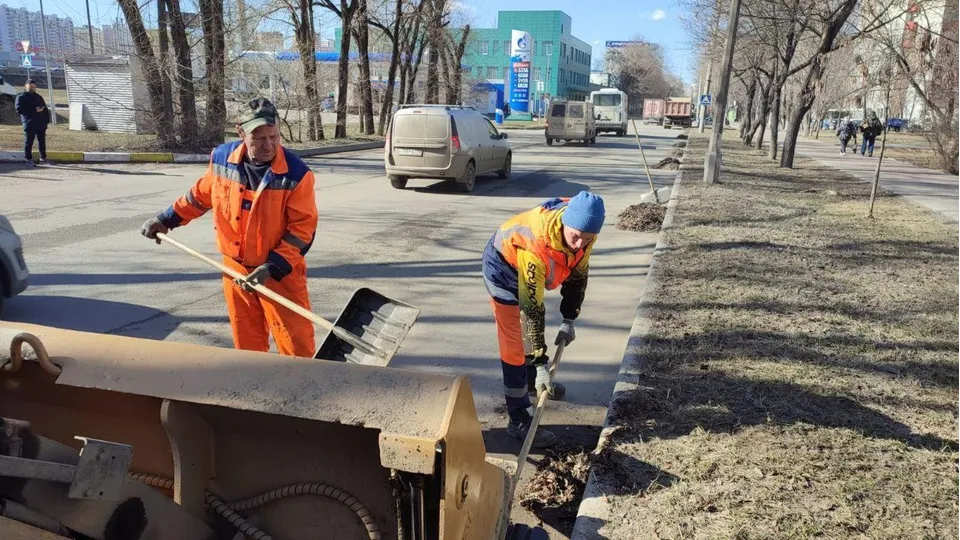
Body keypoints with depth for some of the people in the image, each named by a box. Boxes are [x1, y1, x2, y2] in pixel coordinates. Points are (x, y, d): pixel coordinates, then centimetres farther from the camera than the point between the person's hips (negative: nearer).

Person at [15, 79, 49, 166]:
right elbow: (19, 109, -10)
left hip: (41, 124, 5)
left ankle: (43, 157, 19)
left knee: (42, 141, 9)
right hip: (29, 124, -5)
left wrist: (46, 120, 9)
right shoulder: (21, 97, 4)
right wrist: (34, 110, -16)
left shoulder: (38, 97, 21)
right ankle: (29, 159, 0)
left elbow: (45, 109, 22)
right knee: (28, 142, -5)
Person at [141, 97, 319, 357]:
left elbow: (302, 228, -18)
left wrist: (272, 268, -25)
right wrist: (166, 220, 19)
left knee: (296, 343, -2)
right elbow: (201, 195, 15)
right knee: (247, 341, 16)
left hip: (282, 272, -4)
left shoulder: (296, 173, -19)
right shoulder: (221, 158, -4)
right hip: (236, 269, 4)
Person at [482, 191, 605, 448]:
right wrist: (541, 363, -36)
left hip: (529, 268, 8)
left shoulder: (583, 231, -21)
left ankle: (530, 381, 48)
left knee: (531, 329, 23)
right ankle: (519, 420, -2)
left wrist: (569, 321, -4)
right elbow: (531, 307, -39)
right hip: (504, 267, -7)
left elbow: (578, 274, -4)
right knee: (515, 342, -9)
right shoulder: (535, 246, -43)